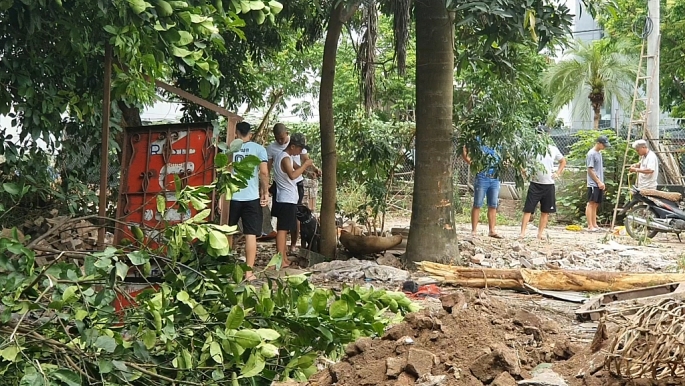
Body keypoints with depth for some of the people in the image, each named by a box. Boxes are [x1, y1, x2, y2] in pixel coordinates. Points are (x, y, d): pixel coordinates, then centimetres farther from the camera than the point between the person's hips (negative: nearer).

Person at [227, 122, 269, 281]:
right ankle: (249, 272, -1)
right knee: (251, 235, 1)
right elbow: (264, 173, -7)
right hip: (252, 198, -2)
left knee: (228, 233, 16)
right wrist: (265, 192, 4)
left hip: (231, 197, 2)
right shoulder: (258, 149, 0)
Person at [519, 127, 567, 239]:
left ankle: (540, 234, 14)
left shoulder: (553, 149, 4)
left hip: (549, 185, 3)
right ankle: (522, 233, -9)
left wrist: (558, 173, 8)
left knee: (545, 211, 7)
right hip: (535, 184, -3)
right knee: (528, 209, -7)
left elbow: (563, 161, 20)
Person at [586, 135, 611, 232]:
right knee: (591, 204, -8)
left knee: (595, 205, 10)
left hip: (599, 184, 9)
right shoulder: (591, 154, -11)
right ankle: (590, 226, -8)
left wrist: (602, 182, 12)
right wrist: (599, 182, -13)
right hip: (593, 184, -9)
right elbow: (590, 170, -14)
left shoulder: (599, 153, 15)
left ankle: (594, 225, 13)